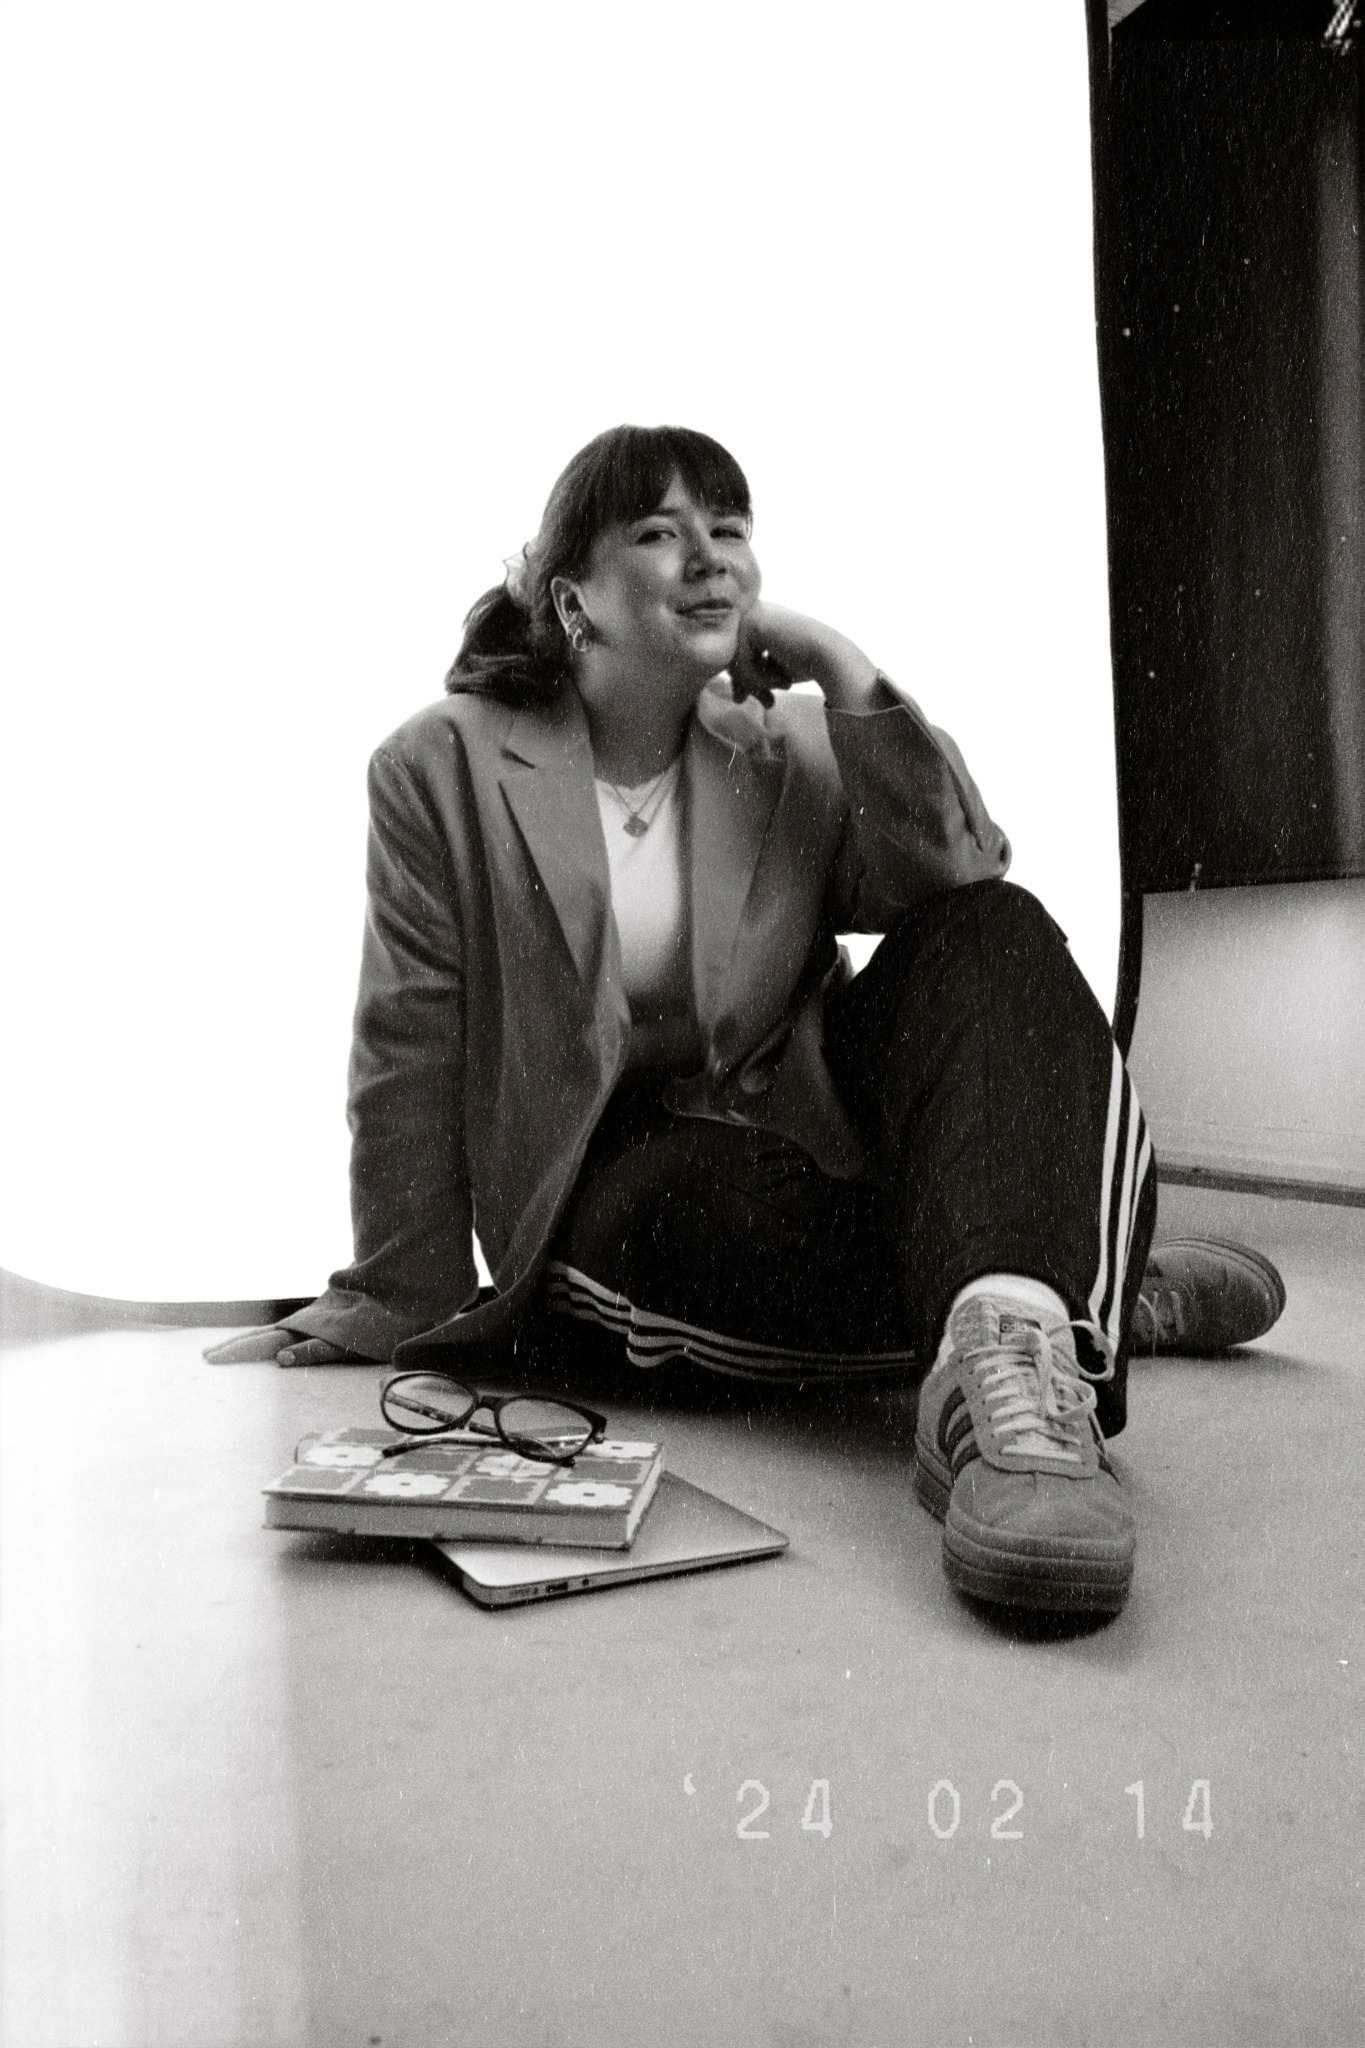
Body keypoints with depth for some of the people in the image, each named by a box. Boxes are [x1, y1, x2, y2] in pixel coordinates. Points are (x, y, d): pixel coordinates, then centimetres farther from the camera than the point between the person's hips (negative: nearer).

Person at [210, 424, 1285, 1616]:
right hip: (616, 1187, -3)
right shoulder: (442, 768, -2)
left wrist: (843, 672, -14)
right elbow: (411, 1048, -3)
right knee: (712, 1194, -39)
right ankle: (1105, 1290, -23)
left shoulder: (793, 752, 6)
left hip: (792, 1133, 4)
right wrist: (400, 1309, -2)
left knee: (996, 936, -24)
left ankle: (1009, 1359, -47)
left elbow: (964, 884, -10)